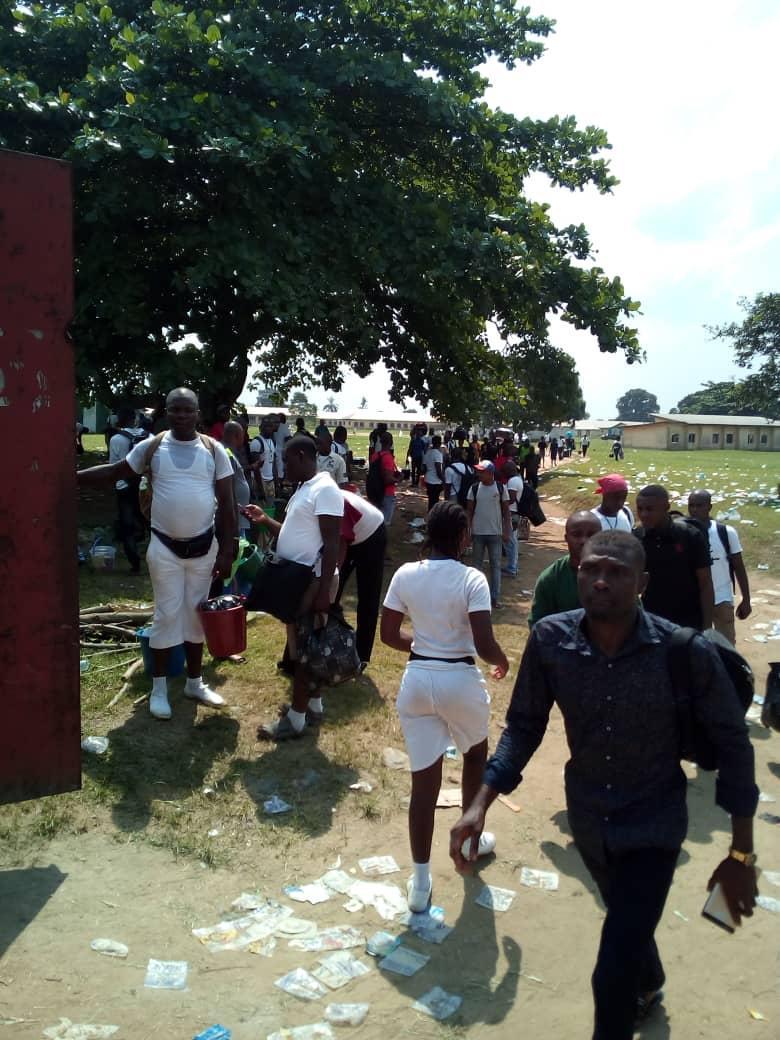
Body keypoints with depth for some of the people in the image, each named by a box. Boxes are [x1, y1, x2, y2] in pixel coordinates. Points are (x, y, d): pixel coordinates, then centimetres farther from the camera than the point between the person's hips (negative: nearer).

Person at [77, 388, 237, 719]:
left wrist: (226, 551, -5)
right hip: (165, 547, -1)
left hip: (203, 546, 1)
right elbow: (113, 471, 5)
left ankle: (194, 682, 26)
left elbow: (226, 503, -2)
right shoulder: (151, 447, -4)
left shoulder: (214, 450, -3)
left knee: (195, 614, 12)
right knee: (166, 615, 2)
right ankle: (158, 688, 16)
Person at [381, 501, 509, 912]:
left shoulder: (405, 574, -3)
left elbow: (388, 635, 2)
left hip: (417, 679, 3)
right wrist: (503, 660, 3)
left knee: (424, 780, 9)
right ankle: (471, 840, 44)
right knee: (476, 755, 27)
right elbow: (484, 646, -19)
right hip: (460, 679, -3)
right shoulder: (472, 579, -15)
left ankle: (420, 882, 14)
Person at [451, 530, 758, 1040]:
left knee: (615, 975, -7)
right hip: (588, 819, 4)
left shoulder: (687, 652, -27)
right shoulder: (549, 640, -21)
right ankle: (650, 985, 66)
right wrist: (482, 802, -18)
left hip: (654, 824, -3)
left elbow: (732, 743, -14)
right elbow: (525, 725, -8)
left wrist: (741, 853, -10)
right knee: (628, 918, 31)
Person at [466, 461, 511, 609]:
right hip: (478, 532, 1)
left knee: (496, 565, 4)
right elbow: (469, 511, 3)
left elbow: (506, 511, 1)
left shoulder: (501, 488, -5)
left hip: (495, 533, -1)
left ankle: (494, 597, 10)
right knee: (477, 564, 10)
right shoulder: (474, 488, -2)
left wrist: (506, 531, -4)